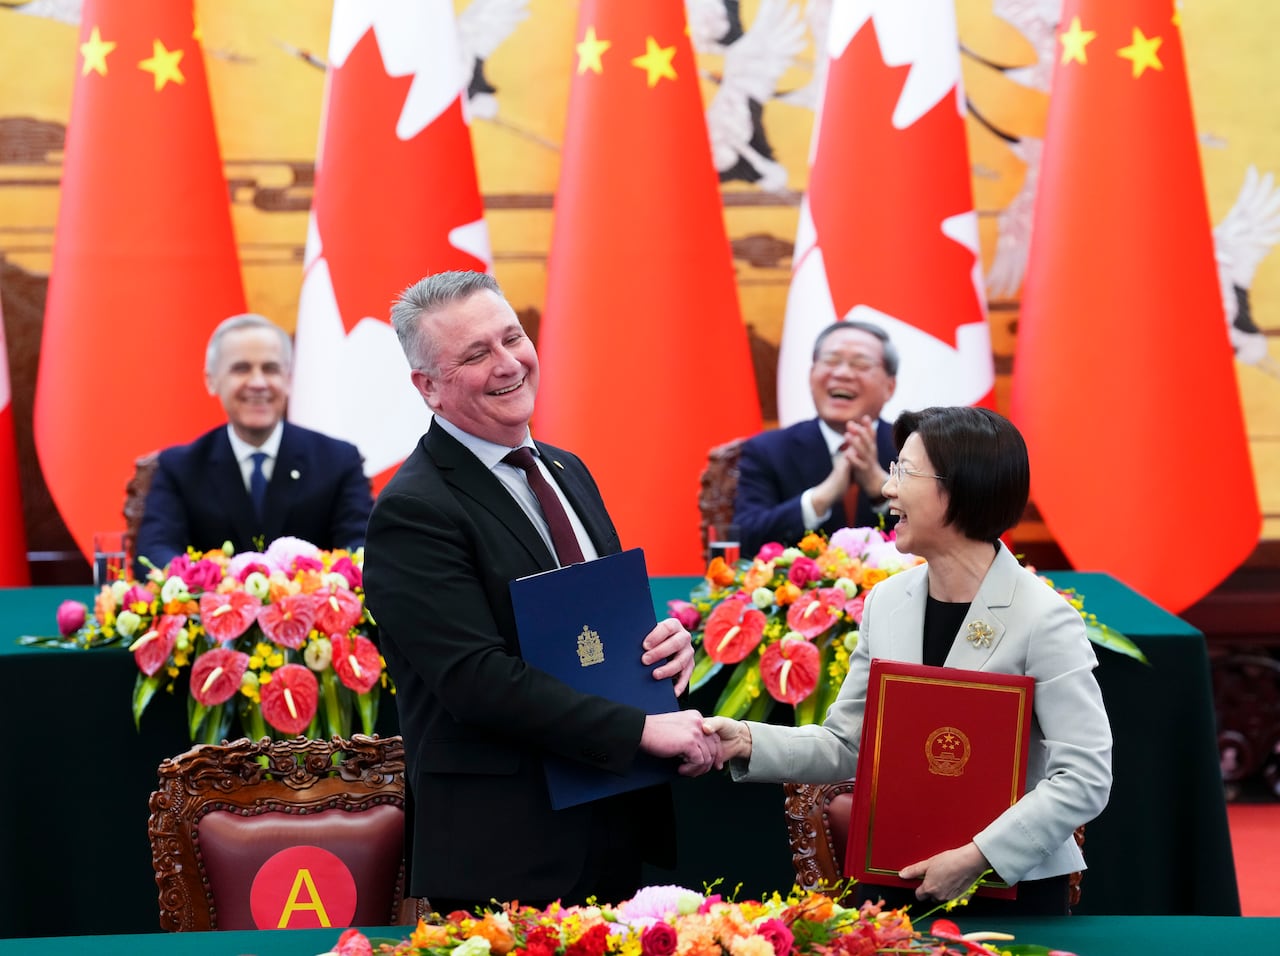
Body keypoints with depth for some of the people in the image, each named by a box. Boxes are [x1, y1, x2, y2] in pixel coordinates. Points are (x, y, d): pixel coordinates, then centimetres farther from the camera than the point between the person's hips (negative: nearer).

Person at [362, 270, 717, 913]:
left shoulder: (566, 472, 14)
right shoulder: (412, 511, -14)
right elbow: (477, 679, -21)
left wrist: (668, 641, -2)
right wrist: (642, 729, -23)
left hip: (616, 833, 8)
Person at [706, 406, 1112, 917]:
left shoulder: (1044, 619, -14)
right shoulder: (886, 602, 4)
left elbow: (1086, 777, -17)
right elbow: (846, 745, 7)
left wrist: (977, 856, -22)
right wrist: (750, 742, -8)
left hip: (1013, 887, -5)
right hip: (894, 880, 5)